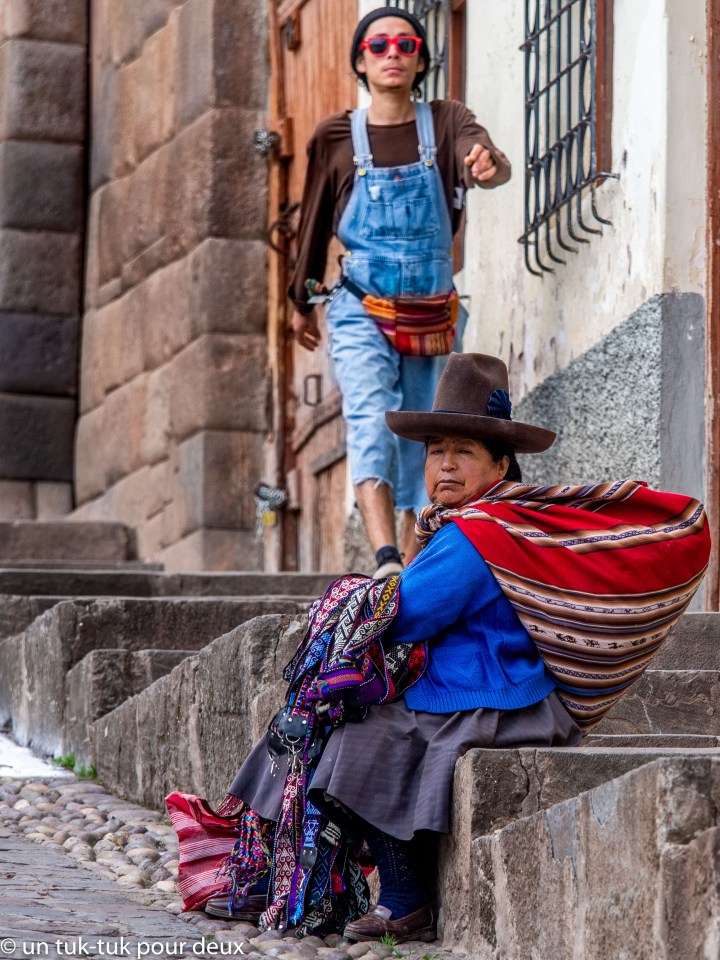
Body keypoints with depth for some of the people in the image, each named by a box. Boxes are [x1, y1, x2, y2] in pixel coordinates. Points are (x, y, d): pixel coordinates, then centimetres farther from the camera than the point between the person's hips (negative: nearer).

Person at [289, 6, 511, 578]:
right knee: (371, 418, -21)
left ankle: (413, 557, 20)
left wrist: (489, 167, -46)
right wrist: (302, 301, 20)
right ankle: (386, 560, -36)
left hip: (433, 309, 2)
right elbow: (315, 224, 13)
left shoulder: (446, 123, 0)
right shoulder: (336, 138, 1)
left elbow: (493, 163, -21)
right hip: (361, 310, -2)